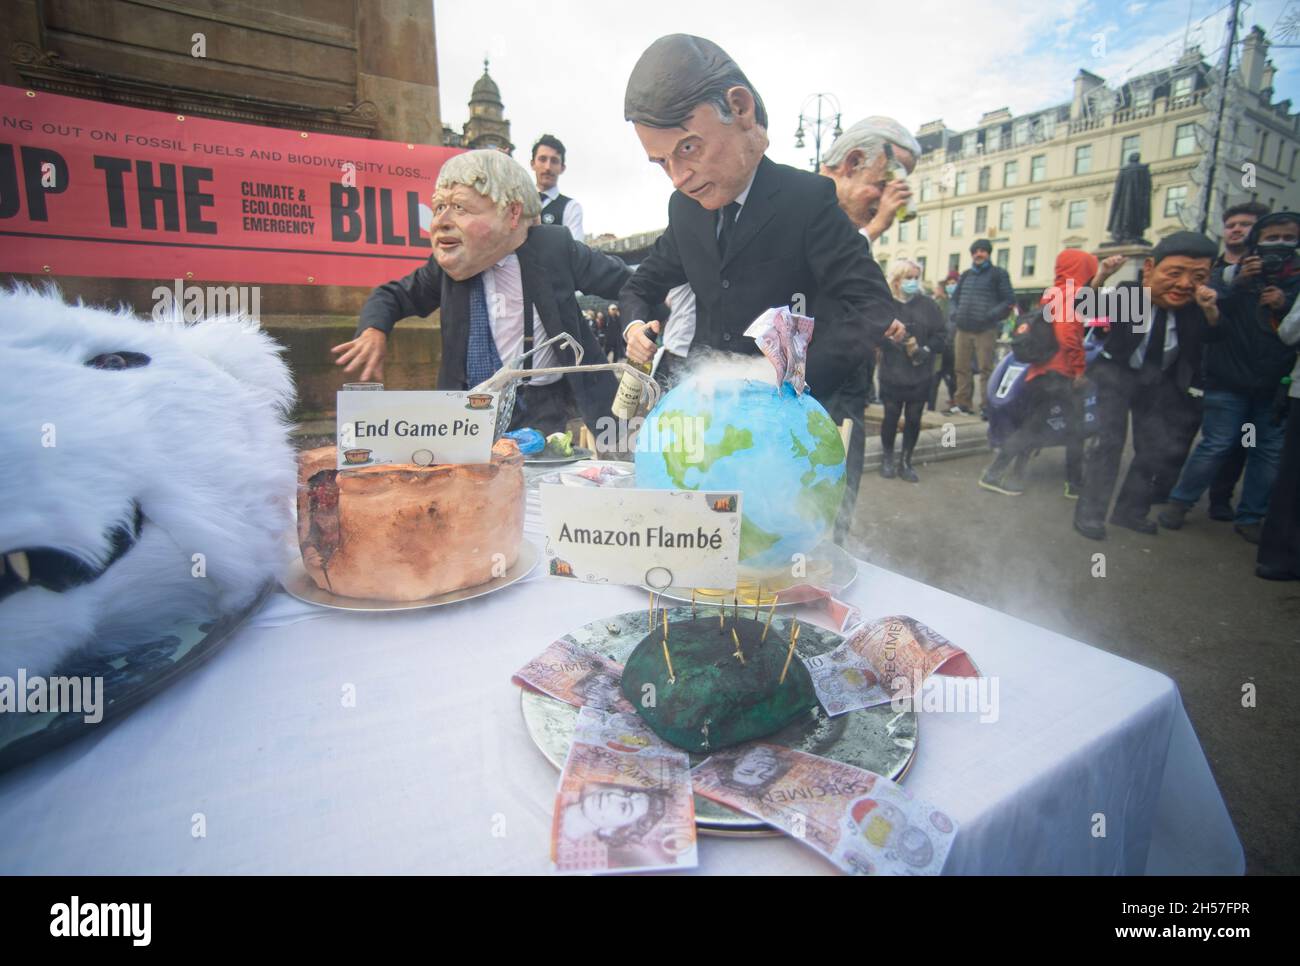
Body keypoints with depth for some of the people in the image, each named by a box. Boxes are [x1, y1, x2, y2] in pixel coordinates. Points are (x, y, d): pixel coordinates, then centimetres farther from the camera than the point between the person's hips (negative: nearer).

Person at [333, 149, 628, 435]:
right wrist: (374, 331, -4)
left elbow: (625, 282, 3)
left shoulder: (553, 247, -8)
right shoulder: (451, 261, 2)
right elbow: (393, 294, 16)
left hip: (538, 414, -3)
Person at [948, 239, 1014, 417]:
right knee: (961, 367, 4)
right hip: (963, 329, 5)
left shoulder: (998, 274, 4)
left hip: (985, 330, -5)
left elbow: (1009, 300, -1)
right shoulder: (966, 275, 18)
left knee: (986, 369, -7)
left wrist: (991, 315, -13)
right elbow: (955, 297, 26)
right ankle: (963, 404, 11)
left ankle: (987, 406, -5)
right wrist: (955, 314, 8)